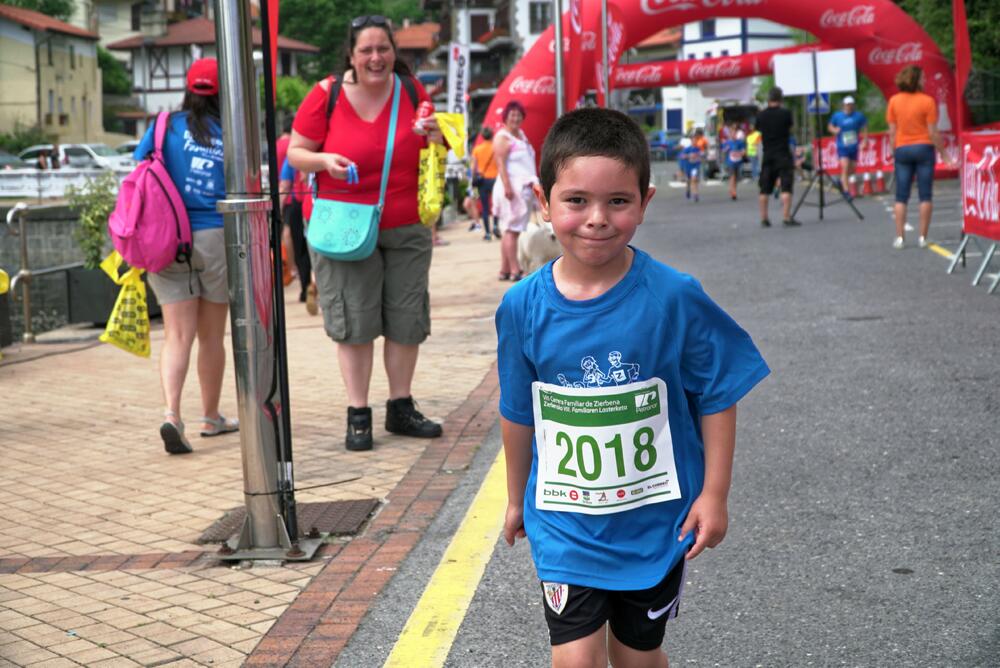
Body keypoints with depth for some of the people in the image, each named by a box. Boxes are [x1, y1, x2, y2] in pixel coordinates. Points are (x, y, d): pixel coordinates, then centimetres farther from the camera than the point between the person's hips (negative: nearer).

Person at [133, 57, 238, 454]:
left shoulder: (166, 126, 1)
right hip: (216, 238, 0)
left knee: (178, 335, 0)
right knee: (212, 336, 13)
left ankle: (172, 414, -19)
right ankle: (210, 418, 26)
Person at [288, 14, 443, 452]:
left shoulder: (412, 91, 2)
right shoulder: (327, 95, -7)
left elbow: (434, 152, 14)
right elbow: (295, 153, -1)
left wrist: (435, 137, -9)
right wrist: (324, 160, -21)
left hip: (408, 228, 3)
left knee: (407, 320, 8)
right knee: (354, 322, -1)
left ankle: (401, 408, 21)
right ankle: (358, 415, 8)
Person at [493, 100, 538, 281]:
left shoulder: (522, 135, 19)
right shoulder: (502, 137, -7)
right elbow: (501, 164, -15)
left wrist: (534, 183, 22)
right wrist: (507, 186, -24)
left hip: (524, 188, 9)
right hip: (512, 188, -9)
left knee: (511, 230, 8)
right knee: (512, 229, -10)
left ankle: (504, 270, 10)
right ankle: (515, 270, -12)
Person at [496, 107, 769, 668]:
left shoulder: (673, 297, -16)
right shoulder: (524, 306, -9)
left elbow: (717, 397, -6)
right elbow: (518, 413, 5)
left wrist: (714, 494, -7)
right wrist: (517, 498, 15)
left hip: (656, 522, -1)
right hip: (564, 525, 1)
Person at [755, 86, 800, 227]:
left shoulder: (761, 115, 2)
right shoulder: (785, 113, -7)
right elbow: (790, 129, 5)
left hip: (767, 155, 4)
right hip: (783, 154, -4)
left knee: (764, 189, 9)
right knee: (786, 187, -6)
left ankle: (764, 218, 12)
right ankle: (786, 217, -13)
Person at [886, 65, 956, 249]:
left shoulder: (894, 101, 1)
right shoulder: (927, 101, -7)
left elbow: (892, 132, 2)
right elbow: (933, 133, -8)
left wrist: (894, 151, 11)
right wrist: (944, 154, 0)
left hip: (902, 150, 3)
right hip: (923, 148, -2)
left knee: (901, 197, 5)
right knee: (925, 196, 2)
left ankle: (900, 237, 1)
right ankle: (923, 237, 0)